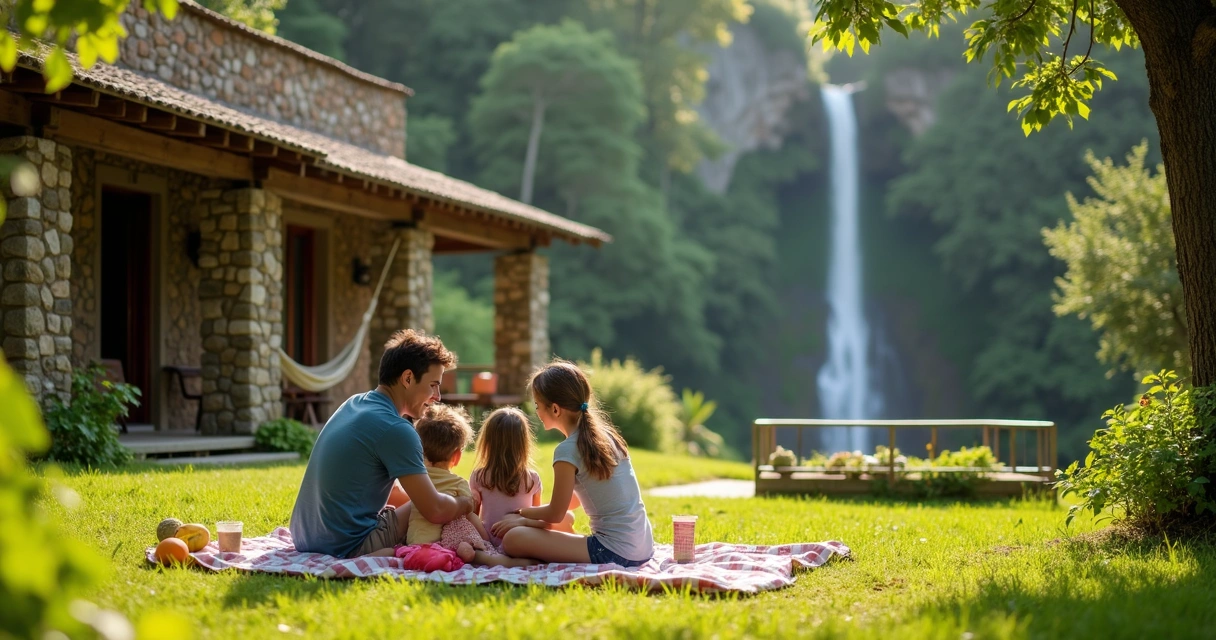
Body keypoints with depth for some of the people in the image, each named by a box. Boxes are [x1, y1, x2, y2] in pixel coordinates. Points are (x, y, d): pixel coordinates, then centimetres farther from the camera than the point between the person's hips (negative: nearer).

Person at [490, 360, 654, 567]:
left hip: (614, 553, -9)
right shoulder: (605, 434, 11)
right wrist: (528, 517, 21)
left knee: (514, 539, -14)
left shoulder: (568, 450, -14)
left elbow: (555, 514, -4)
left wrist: (522, 513, 14)